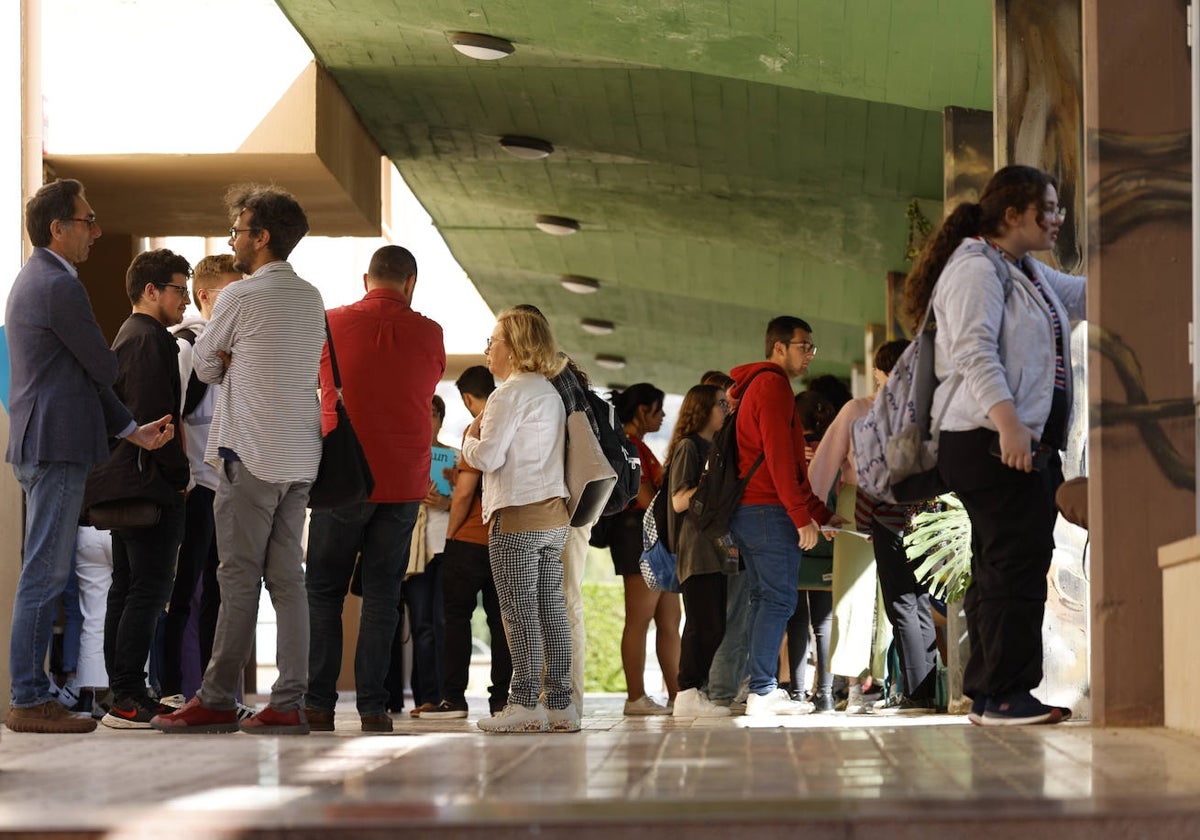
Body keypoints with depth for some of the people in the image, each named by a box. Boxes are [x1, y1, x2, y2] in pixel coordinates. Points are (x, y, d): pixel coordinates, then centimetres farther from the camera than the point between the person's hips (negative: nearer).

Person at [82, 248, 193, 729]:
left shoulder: (128, 337, 22)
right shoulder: (149, 339, -11)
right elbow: (155, 416, -19)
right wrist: (180, 473, -10)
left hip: (123, 482, 11)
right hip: (148, 483, -11)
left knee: (127, 589, 10)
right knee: (150, 587, -12)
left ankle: (123, 695, 12)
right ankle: (128, 698, -15)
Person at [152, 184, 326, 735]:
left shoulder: (241, 296, -8)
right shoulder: (312, 299, 14)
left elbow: (206, 368, 4)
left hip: (252, 456, -7)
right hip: (300, 457, 7)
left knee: (239, 576, -4)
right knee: (286, 576, 5)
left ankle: (217, 700, -1)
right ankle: (289, 704, 1)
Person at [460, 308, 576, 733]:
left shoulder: (509, 394, -10)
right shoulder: (550, 393, 18)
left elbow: (488, 457, -15)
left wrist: (470, 438, 5)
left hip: (518, 516, -9)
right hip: (553, 514, 9)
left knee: (520, 612, -7)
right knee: (551, 608, 7)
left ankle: (525, 703, -8)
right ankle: (560, 704, 7)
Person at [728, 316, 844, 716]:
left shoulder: (755, 387, 25)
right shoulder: (773, 385, -8)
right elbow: (779, 457, -17)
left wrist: (821, 513, 24)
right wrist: (802, 515, -17)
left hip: (746, 512, 10)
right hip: (770, 511, -10)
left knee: (764, 600, 10)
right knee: (779, 600, -10)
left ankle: (763, 689, 9)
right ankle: (763, 693, -13)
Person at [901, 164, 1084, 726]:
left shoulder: (1031, 274, 23)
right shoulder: (975, 268, -8)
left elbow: (1084, 294, 36)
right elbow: (974, 351, -20)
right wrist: (1007, 421, -30)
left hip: (1027, 443, 10)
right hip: (992, 442, -10)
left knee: (1002, 568, 10)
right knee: (1016, 564, -14)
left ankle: (988, 694, 13)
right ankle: (1004, 695, -14)